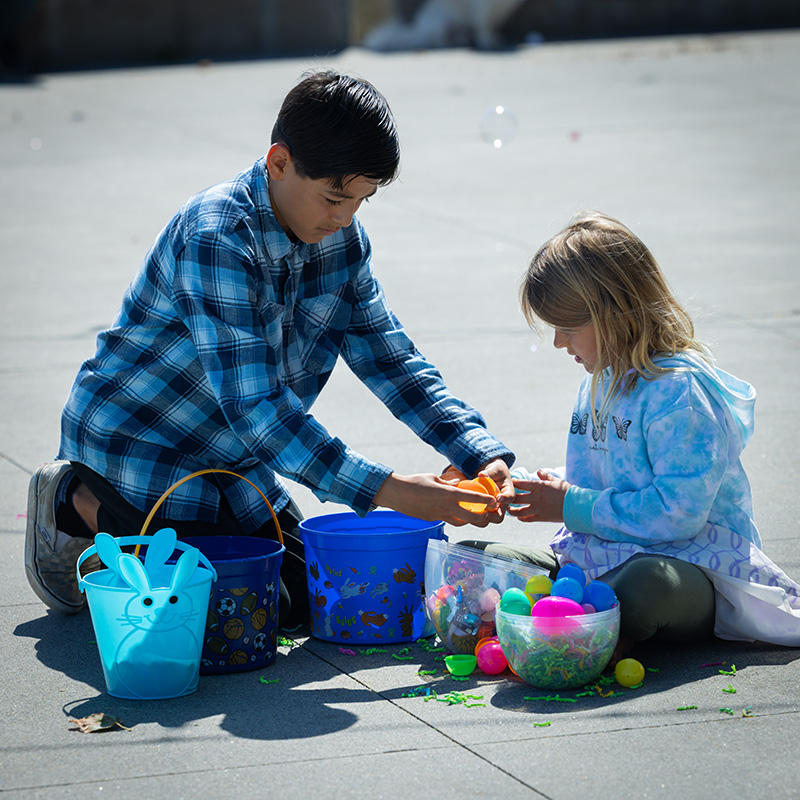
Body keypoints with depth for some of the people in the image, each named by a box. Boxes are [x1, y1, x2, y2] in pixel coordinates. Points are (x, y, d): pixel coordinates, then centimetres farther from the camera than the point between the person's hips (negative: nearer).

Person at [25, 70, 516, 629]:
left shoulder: (343, 239, -5)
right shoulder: (216, 239, -31)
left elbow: (390, 359, 0)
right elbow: (254, 405, -36)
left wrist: (485, 456, -15)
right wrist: (384, 490, -41)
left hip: (234, 457, 8)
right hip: (137, 444, -8)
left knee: (306, 595, 8)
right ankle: (83, 503, 4)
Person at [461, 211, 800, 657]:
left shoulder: (680, 390, -16)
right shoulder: (604, 380, 14)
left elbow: (678, 512, -24)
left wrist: (572, 507, -17)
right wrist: (514, 484, 11)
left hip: (690, 565, -9)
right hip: (597, 561, 10)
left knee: (644, 585, -45)